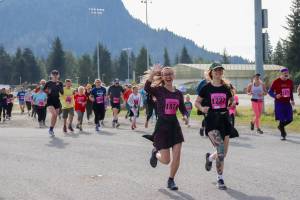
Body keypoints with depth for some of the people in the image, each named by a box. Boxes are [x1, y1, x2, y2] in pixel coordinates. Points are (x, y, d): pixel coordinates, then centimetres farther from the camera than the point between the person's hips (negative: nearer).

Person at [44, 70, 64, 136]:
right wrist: (48, 92, -12)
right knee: (54, 114, -23)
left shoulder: (60, 83, 5)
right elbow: (43, 90, 8)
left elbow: (62, 93, -4)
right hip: (50, 101, -4)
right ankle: (51, 128, -9)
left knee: (55, 116, 7)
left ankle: (52, 130, 22)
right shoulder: (48, 83, -2)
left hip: (57, 101, 4)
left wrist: (58, 85, -17)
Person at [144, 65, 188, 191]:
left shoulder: (178, 93, 6)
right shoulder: (159, 91, -9)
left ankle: (171, 181, 16)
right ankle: (155, 153, 34)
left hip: (175, 126, 4)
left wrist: (185, 116, -10)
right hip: (162, 126, -4)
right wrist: (152, 74, -45)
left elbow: (183, 109, 13)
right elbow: (147, 88, -30)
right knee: (166, 160, -1)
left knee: (177, 157, -4)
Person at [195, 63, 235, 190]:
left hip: (224, 119, 4)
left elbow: (232, 100, 22)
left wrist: (232, 104, 1)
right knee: (220, 149, -20)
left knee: (223, 153, 7)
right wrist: (202, 108, -12)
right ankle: (220, 179, -6)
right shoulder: (206, 88, 0)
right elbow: (197, 102, 6)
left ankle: (210, 157, 42)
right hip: (212, 121, -4)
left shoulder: (226, 88, 7)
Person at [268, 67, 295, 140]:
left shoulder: (290, 82, 6)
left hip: (287, 103, 5)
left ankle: (281, 126, 31)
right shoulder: (276, 81, -8)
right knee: (282, 119, -6)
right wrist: (275, 96, -23)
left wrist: (292, 100, 5)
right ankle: (283, 135, 8)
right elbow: (270, 91, -5)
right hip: (279, 103, -5)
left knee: (289, 119, 1)